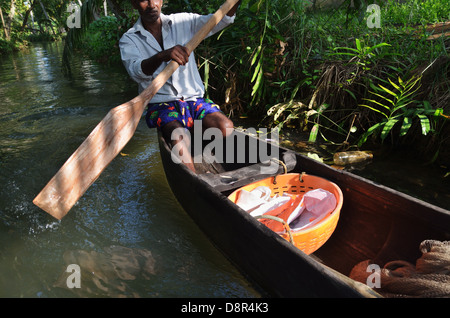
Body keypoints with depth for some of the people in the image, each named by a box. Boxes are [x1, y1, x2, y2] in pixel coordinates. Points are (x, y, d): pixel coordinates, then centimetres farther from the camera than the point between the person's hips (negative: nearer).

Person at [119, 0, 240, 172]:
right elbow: (136, 71, -16)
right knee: (179, 138, -34)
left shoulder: (183, 21, 10)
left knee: (226, 126, -26)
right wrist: (162, 56, -35)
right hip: (160, 104, -2)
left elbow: (221, 20, 2)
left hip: (194, 99, 3)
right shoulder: (128, 40, 4)